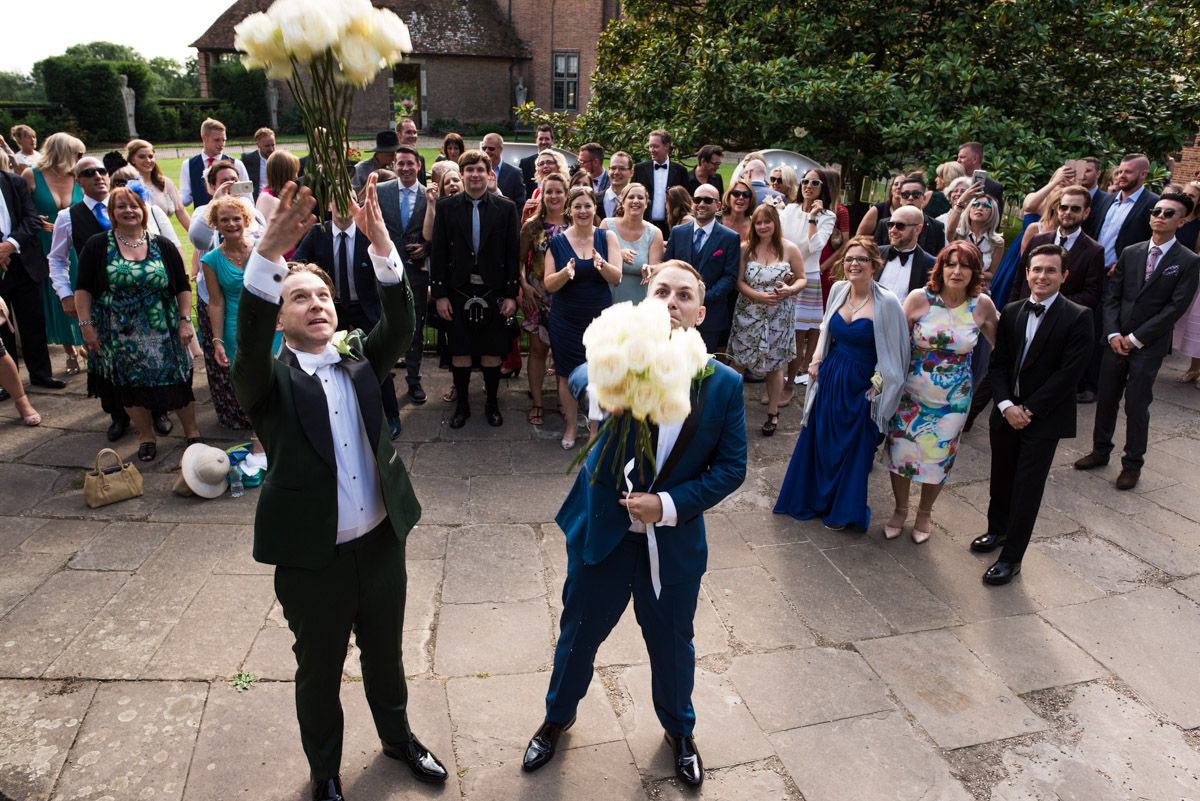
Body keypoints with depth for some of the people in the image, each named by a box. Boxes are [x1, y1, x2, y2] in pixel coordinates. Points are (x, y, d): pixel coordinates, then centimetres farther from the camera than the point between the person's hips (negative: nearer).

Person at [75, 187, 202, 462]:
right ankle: (146, 436, 24)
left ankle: (192, 432, 17)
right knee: (130, 387, 8)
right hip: (119, 335, 0)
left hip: (162, 333, 0)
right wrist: (86, 325, -4)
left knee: (176, 382, 1)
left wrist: (185, 320, -4)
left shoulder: (163, 246, 3)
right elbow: (83, 289, 1)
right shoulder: (97, 246, 1)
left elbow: (183, 287, 4)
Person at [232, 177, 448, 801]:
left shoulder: (359, 361, 1)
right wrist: (269, 252, -45)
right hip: (312, 557, -3)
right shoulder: (269, 381, -10)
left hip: (382, 542, 3)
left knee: (385, 654, 24)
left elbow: (400, 327, -16)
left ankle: (397, 737, 50)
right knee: (319, 671, 19)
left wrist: (381, 243, -31)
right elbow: (249, 345, -31)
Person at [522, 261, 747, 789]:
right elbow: (580, 382, -31)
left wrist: (670, 504, -18)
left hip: (674, 542, 1)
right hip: (603, 532, 0)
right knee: (578, 636, 19)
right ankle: (558, 717, 50)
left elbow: (731, 467, -7)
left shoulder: (723, 383, -9)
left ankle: (678, 730, 52)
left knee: (672, 645, 21)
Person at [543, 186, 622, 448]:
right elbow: (549, 284, -5)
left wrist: (601, 265, -30)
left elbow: (617, 278, -10)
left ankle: (596, 431, 20)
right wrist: (565, 273, -25)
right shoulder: (557, 242, -1)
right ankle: (571, 426, 29)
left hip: (600, 319, -1)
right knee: (567, 375, 9)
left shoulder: (607, 237, -1)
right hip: (566, 321, 1)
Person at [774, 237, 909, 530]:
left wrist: (879, 385, -12)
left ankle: (843, 510, 32)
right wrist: (817, 358, 6)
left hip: (860, 385, -5)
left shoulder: (887, 302, -18)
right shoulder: (838, 289, -1)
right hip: (830, 377, 5)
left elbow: (896, 351, -13)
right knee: (819, 439, 16)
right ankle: (813, 497, 39)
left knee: (852, 448, 11)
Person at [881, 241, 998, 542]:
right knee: (900, 450, 6)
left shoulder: (982, 305, -7)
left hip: (953, 400, 1)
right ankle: (900, 509, 33)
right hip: (911, 393, 0)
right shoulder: (919, 298, -11)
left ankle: (925, 512, 36)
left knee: (938, 457, 10)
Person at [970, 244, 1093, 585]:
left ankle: (1012, 556, 13)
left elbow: (1069, 372, -14)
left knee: (1027, 488, 1)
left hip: (1044, 417, -4)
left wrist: (1029, 410, -15)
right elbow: (998, 363, 4)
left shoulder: (1077, 317, -9)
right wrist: (1006, 405, -10)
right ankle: (997, 530, 41)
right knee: (1001, 478, 17)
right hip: (1006, 413, 4)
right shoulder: (1011, 312, 5)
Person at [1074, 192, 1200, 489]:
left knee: (1136, 405, 0)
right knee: (1106, 398, 11)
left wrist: (1136, 338, -13)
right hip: (1118, 340, 4)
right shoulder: (1130, 253, 8)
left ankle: (1132, 464, 16)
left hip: (1149, 345, -3)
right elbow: (1112, 295, 5)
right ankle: (1100, 451, 28)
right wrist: (1114, 333, -7)